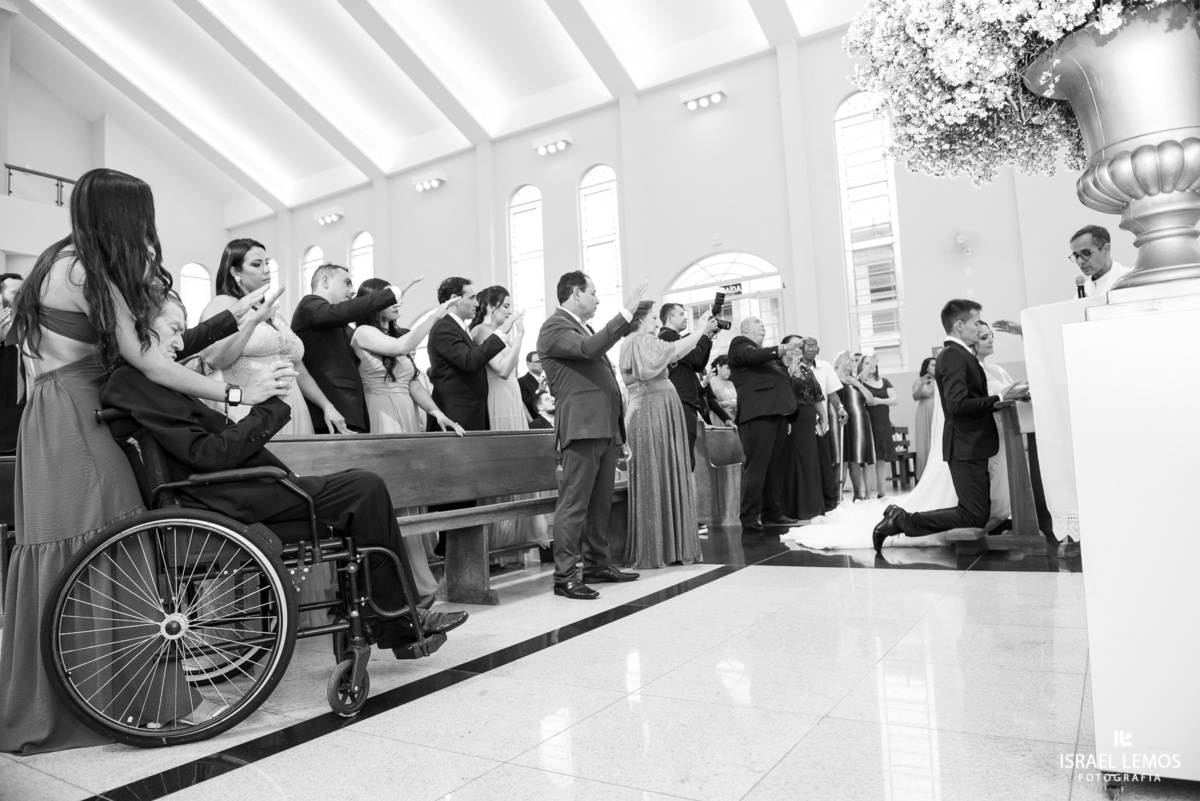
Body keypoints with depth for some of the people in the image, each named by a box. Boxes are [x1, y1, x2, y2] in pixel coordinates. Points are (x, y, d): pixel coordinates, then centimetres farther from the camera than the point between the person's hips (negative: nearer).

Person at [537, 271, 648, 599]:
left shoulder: (585, 328, 24)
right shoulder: (554, 326, -4)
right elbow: (588, 348, -24)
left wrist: (620, 435, 23)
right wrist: (625, 313, -21)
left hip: (604, 428, 9)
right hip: (582, 427, -9)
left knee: (601, 504, 14)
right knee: (574, 504, -7)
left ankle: (598, 564, 24)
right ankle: (565, 576, -2)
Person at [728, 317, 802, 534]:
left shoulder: (766, 352, 28)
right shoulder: (740, 344, 4)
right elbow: (752, 356, -17)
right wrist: (783, 349, -26)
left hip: (777, 412, 9)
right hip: (757, 412, -8)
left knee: (777, 466, 10)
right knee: (756, 465, -10)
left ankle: (773, 512, 18)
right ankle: (749, 519, -8)